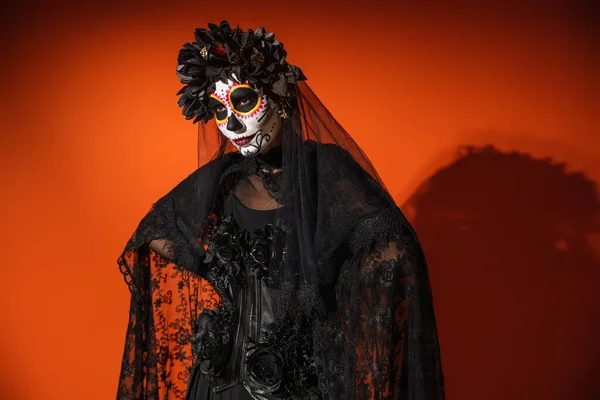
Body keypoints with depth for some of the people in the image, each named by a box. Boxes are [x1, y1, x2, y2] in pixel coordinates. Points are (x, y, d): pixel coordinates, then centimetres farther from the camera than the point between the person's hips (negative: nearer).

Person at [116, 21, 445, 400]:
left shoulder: (326, 168, -12)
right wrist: (216, 275, 2)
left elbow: (394, 254, -23)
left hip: (312, 369, -4)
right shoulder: (219, 178, 2)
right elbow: (154, 233, 14)